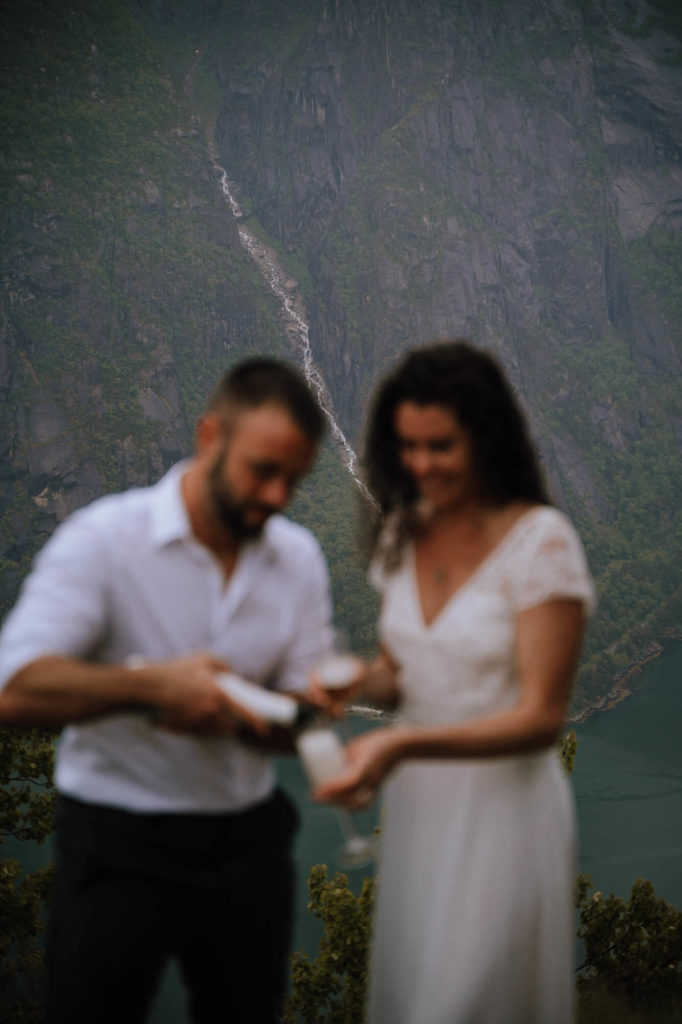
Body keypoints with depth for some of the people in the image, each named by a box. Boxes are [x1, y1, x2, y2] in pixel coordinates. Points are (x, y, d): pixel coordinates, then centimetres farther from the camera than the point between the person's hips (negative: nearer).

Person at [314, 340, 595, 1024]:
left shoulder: (541, 542, -16)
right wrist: (358, 680, -11)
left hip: (502, 806, -6)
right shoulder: (403, 533, 3)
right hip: (415, 801, 6)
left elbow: (541, 718, -18)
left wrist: (403, 744, -30)